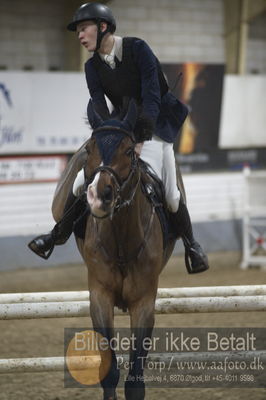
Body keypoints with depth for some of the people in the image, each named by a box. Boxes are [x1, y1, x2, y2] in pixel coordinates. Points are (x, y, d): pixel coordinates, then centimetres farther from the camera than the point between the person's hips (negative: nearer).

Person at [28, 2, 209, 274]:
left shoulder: (137, 48, -17)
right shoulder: (93, 67, -2)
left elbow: (151, 97, -22)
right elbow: (99, 109, -7)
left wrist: (142, 139, -28)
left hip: (155, 126, -4)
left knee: (169, 192, -13)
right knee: (84, 180, -7)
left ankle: (191, 245, 7)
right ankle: (59, 234, 10)